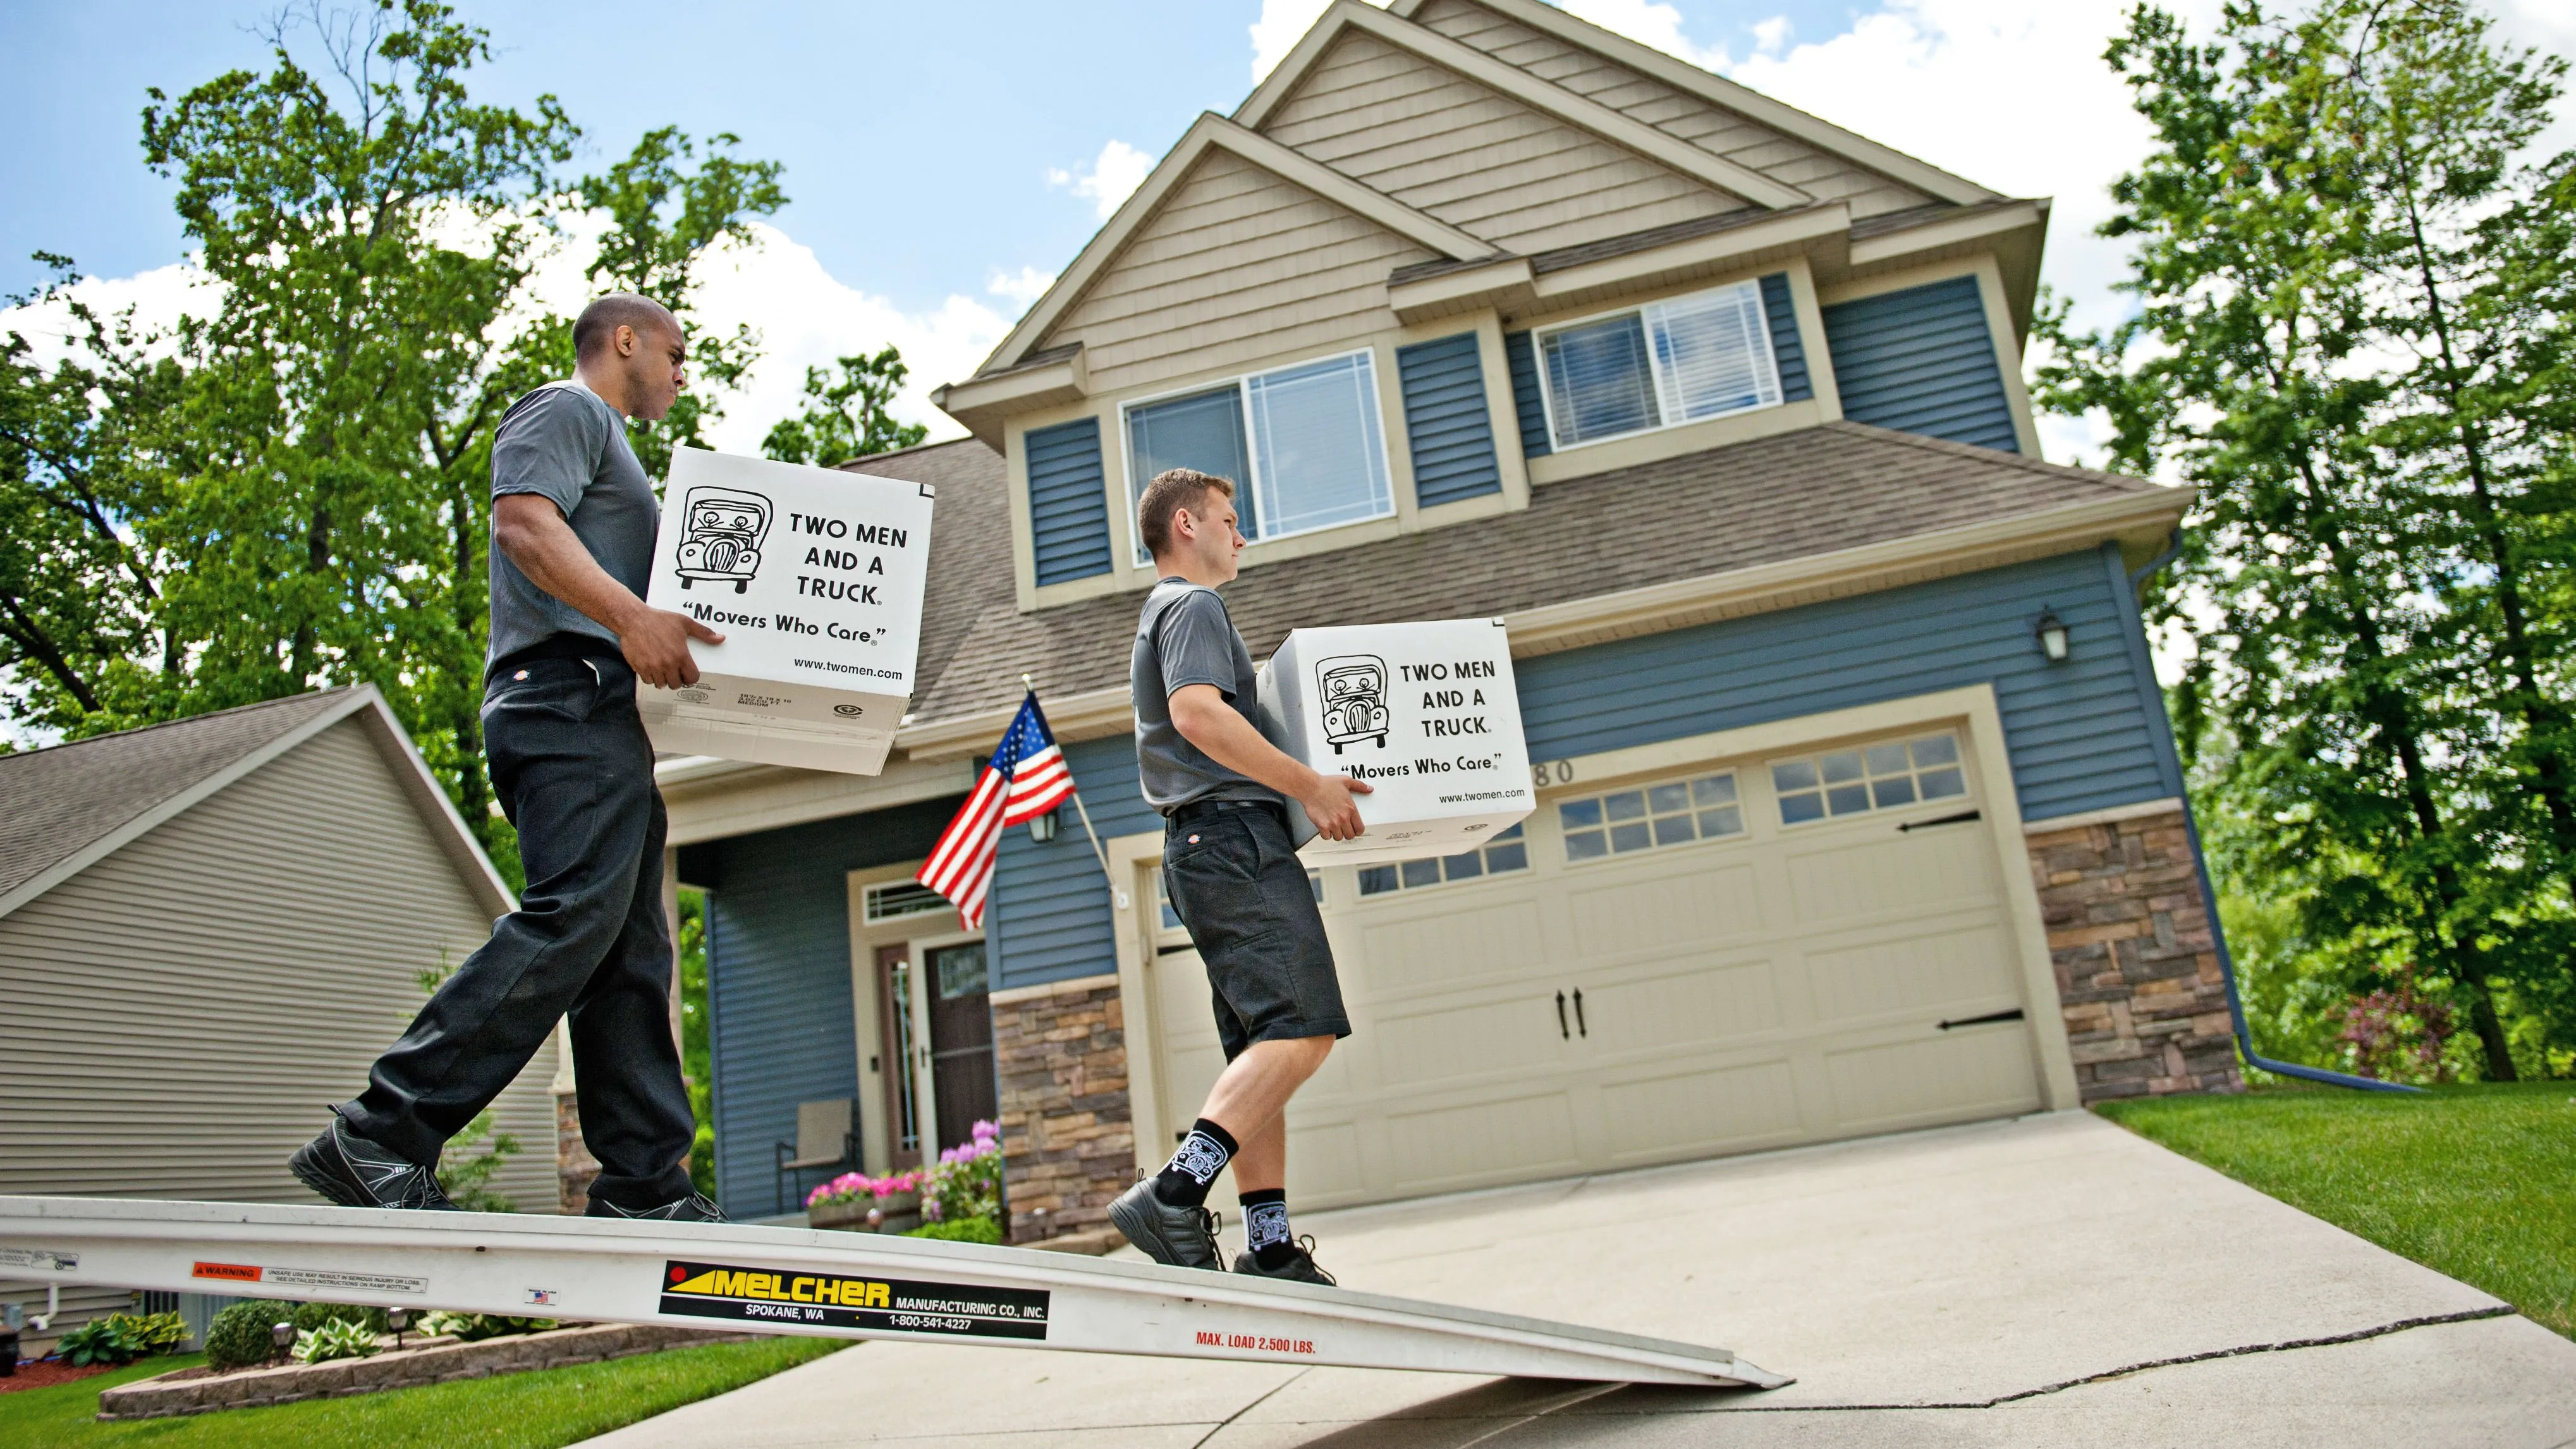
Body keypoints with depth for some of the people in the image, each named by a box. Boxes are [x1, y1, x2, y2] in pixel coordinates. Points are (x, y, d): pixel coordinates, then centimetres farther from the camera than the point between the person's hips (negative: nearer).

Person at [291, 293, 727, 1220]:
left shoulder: (610, 447, 35)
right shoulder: (564, 411, 6)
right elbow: (523, 520, -14)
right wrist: (629, 615, -26)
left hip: (608, 720, 10)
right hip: (566, 693, -10)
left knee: (632, 955, 2)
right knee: (574, 914, -23)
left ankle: (643, 1185, -1)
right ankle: (380, 1137, -20)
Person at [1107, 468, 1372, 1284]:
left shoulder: (1162, 615, 30)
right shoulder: (1193, 605, -3)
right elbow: (1198, 713, -21)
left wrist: (1301, 788, 27)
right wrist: (1308, 784, -19)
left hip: (1206, 848, 11)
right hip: (1234, 835, -11)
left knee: (1262, 1049, 5)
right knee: (1303, 1029, -18)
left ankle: (1270, 1248, 2)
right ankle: (1172, 1195, -24)